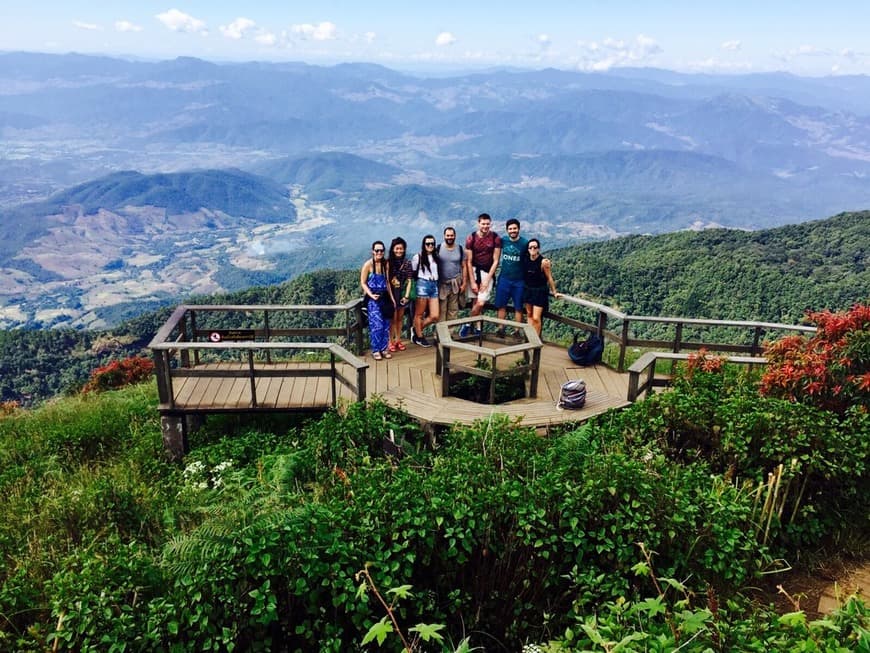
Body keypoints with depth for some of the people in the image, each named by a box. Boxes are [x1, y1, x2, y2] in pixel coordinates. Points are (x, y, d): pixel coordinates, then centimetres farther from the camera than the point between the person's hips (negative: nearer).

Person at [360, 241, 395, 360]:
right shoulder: (368, 264, -8)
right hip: (373, 298, -5)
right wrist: (371, 295, -18)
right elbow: (363, 283, -6)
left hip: (385, 297, 5)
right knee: (377, 324, -10)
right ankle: (375, 350, 1)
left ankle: (384, 348, 16)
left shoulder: (386, 264, 8)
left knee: (386, 324, 5)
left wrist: (392, 298, 13)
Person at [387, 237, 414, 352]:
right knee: (393, 317, -4)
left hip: (403, 292, 3)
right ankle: (391, 341, 4)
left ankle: (398, 340, 20)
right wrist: (391, 296, -11)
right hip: (391, 292, -3)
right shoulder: (388, 262, -6)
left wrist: (406, 296, -6)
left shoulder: (407, 262, 3)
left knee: (400, 317, 10)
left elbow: (409, 281, 2)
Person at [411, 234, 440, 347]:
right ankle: (419, 337, 17)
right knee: (419, 314, 3)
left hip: (434, 286, 5)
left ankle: (416, 329, 20)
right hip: (423, 285, -5)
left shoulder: (436, 257, 12)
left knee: (434, 317, 0)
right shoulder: (418, 257, -2)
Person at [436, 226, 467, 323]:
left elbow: (464, 267, 8)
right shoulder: (438, 249, -1)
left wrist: (464, 283, 2)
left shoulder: (460, 249, 5)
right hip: (441, 284, -1)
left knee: (453, 309, 4)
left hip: (455, 284, 2)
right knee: (441, 309, -2)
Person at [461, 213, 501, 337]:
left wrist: (487, 280, -8)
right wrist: (472, 282, -8)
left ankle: (468, 324, 9)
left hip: (488, 271, 0)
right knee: (475, 301, -1)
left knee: (481, 303, -10)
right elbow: (468, 262, -3)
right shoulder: (471, 238, -5)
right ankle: (478, 327, 13)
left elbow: (495, 261, -3)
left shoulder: (496, 238, -5)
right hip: (473, 270, 1)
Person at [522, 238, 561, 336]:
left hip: (540, 291, -5)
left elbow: (549, 278, -9)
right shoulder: (525, 260, -5)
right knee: (529, 314, 15)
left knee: (536, 318, -8)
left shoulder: (543, 262, -19)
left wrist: (554, 292, 0)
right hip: (528, 289, 5)